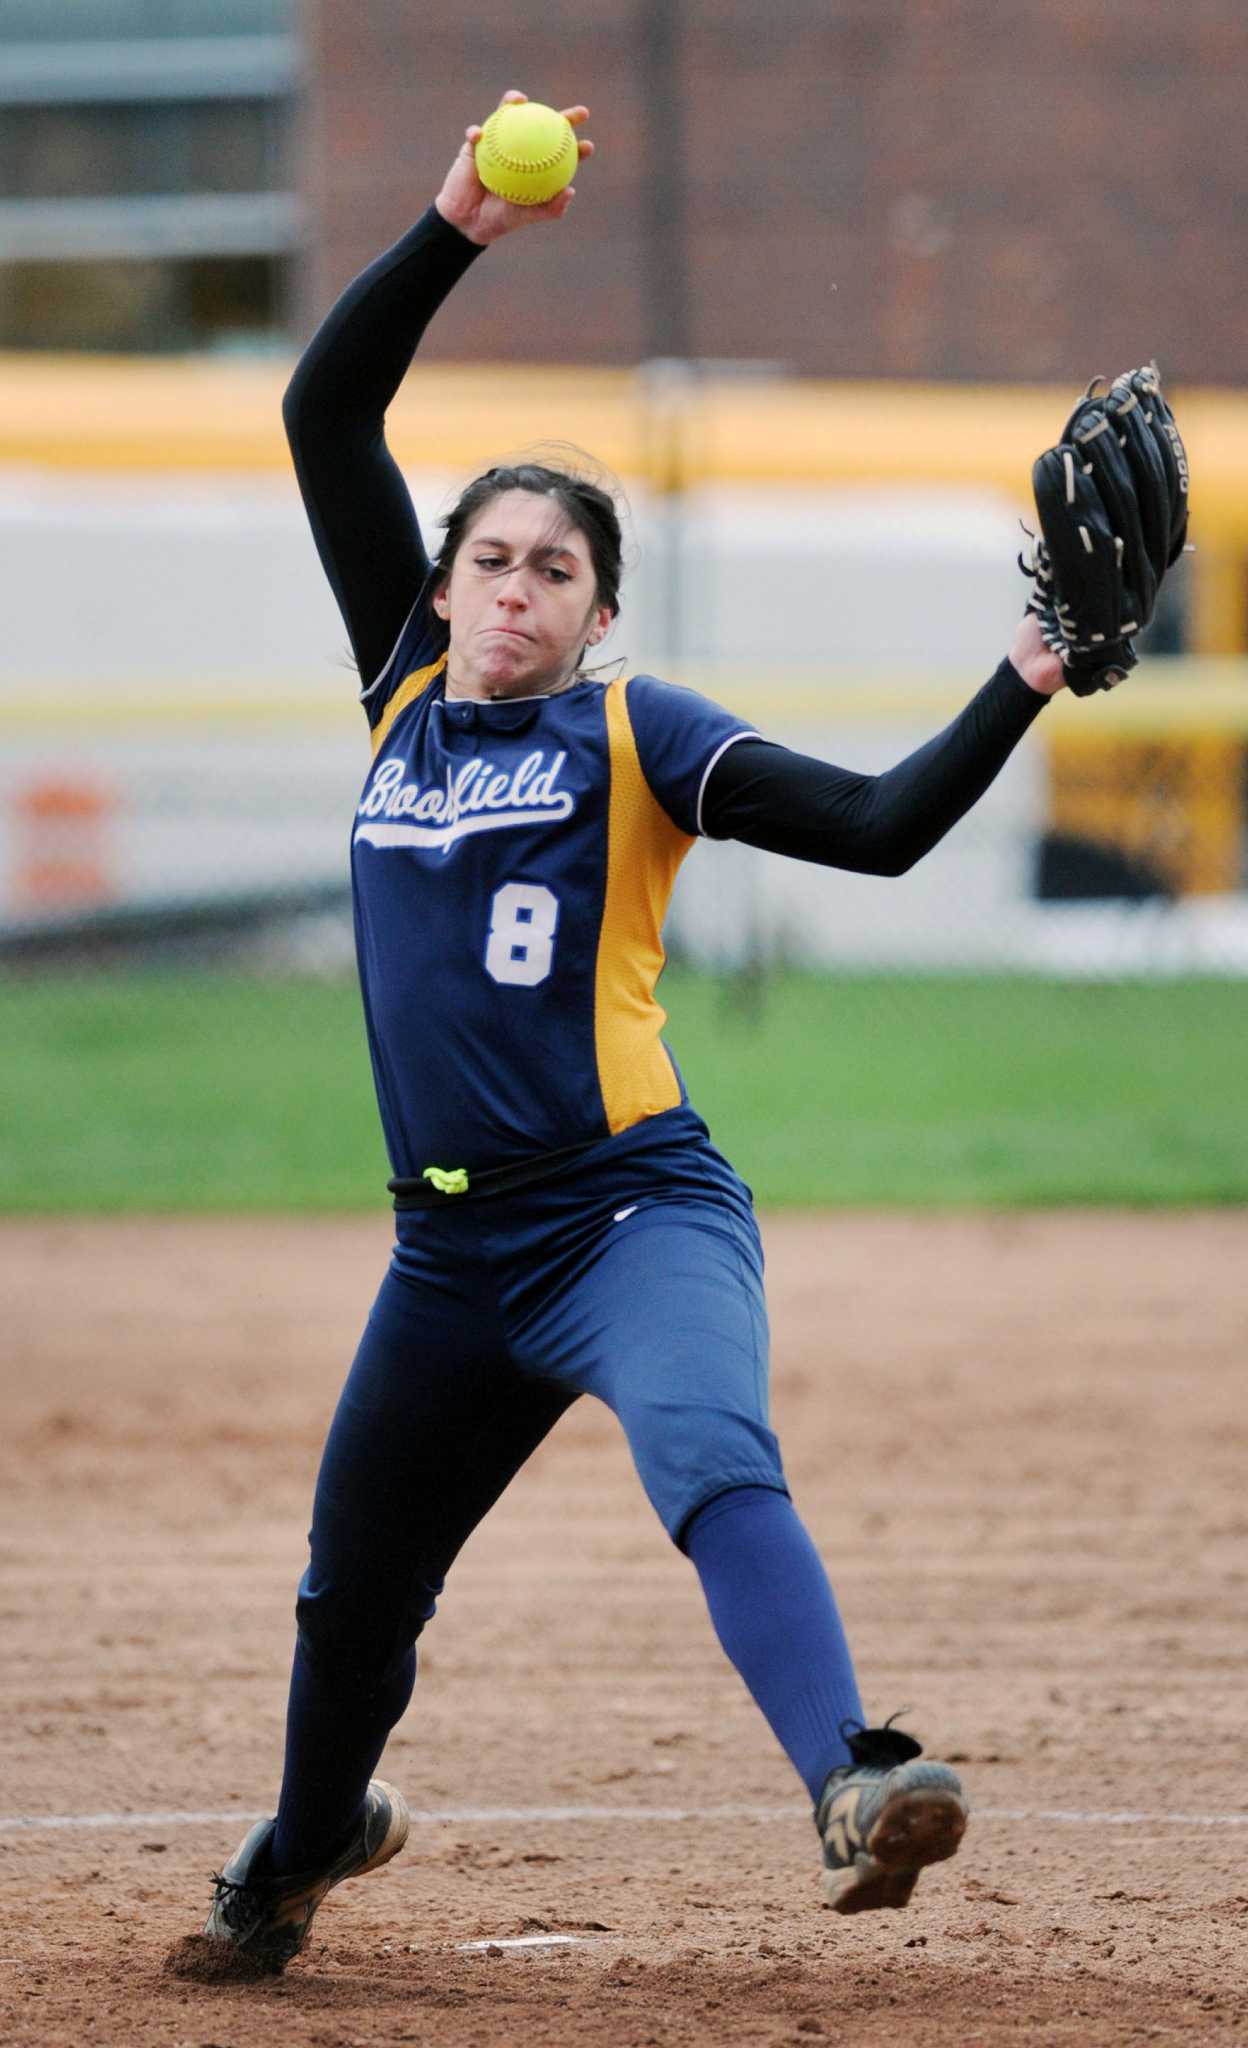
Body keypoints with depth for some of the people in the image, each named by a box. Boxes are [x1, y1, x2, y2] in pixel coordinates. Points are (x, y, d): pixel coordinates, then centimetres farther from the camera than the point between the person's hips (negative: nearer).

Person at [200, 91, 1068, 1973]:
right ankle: (317, 1836, 46)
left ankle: (851, 1783, -50)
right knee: (356, 1589, 17)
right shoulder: (411, 688, 10)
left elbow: (879, 825, -9)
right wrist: (454, 234, -1)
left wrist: (1027, 685, -20)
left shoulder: (635, 738, -2)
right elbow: (326, 417, 8)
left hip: (636, 1213, -5)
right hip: (452, 1252, 5)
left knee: (711, 1459, -33)